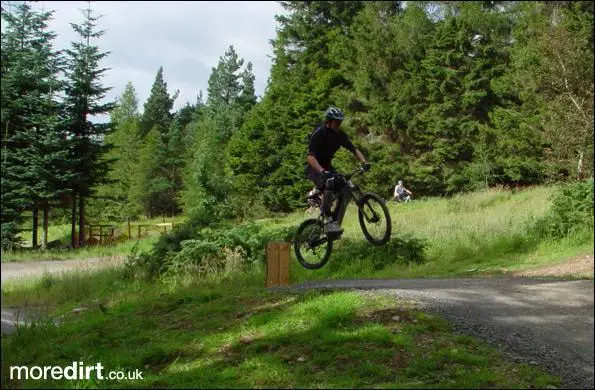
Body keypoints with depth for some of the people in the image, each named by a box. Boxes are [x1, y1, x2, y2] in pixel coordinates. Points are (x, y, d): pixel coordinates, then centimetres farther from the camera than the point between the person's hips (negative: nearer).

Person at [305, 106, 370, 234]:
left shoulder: (340, 135, -5)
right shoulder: (318, 134, -24)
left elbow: (354, 149, 0)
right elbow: (311, 157, -34)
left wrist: (364, 162, -19)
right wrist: (322, 172, -50)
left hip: (327, 166, 7)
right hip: (314, 167, -7)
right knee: (328, 186, -32)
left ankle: (336, 221, 8)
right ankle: (329, 221, -32)